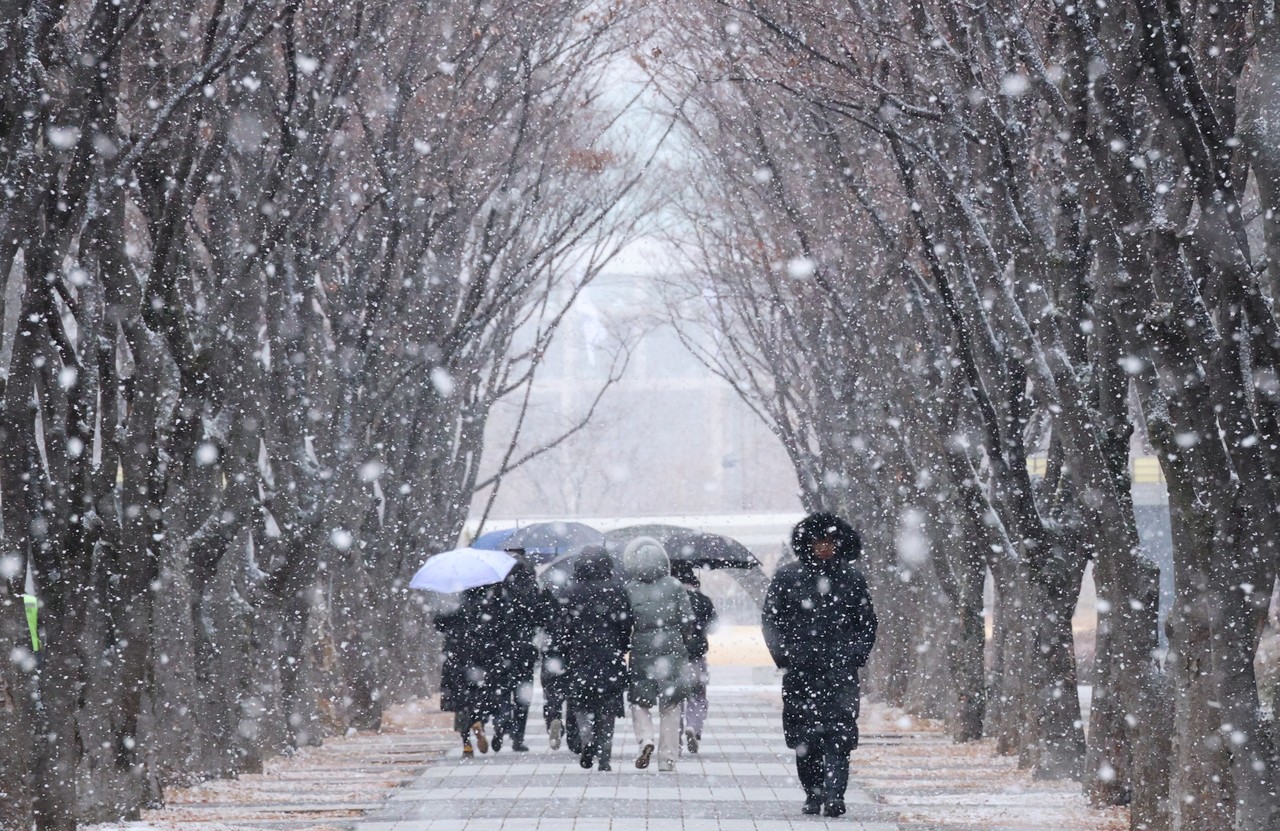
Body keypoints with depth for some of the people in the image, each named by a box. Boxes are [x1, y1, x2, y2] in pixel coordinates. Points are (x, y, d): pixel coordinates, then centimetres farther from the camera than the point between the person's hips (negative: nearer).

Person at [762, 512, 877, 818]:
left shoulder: (851, 579, 9)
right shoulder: (787, 577, 6)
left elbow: (868, 623, 16)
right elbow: (770, 618, 9)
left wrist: (856, 654, 2)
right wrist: (783, 655, -2)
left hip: (840, 670, -1)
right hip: (799, 670, 1)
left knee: (838, 734, -13)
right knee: (804, 737, 3)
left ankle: (834, 795, -18)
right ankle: (813, 794, 14)